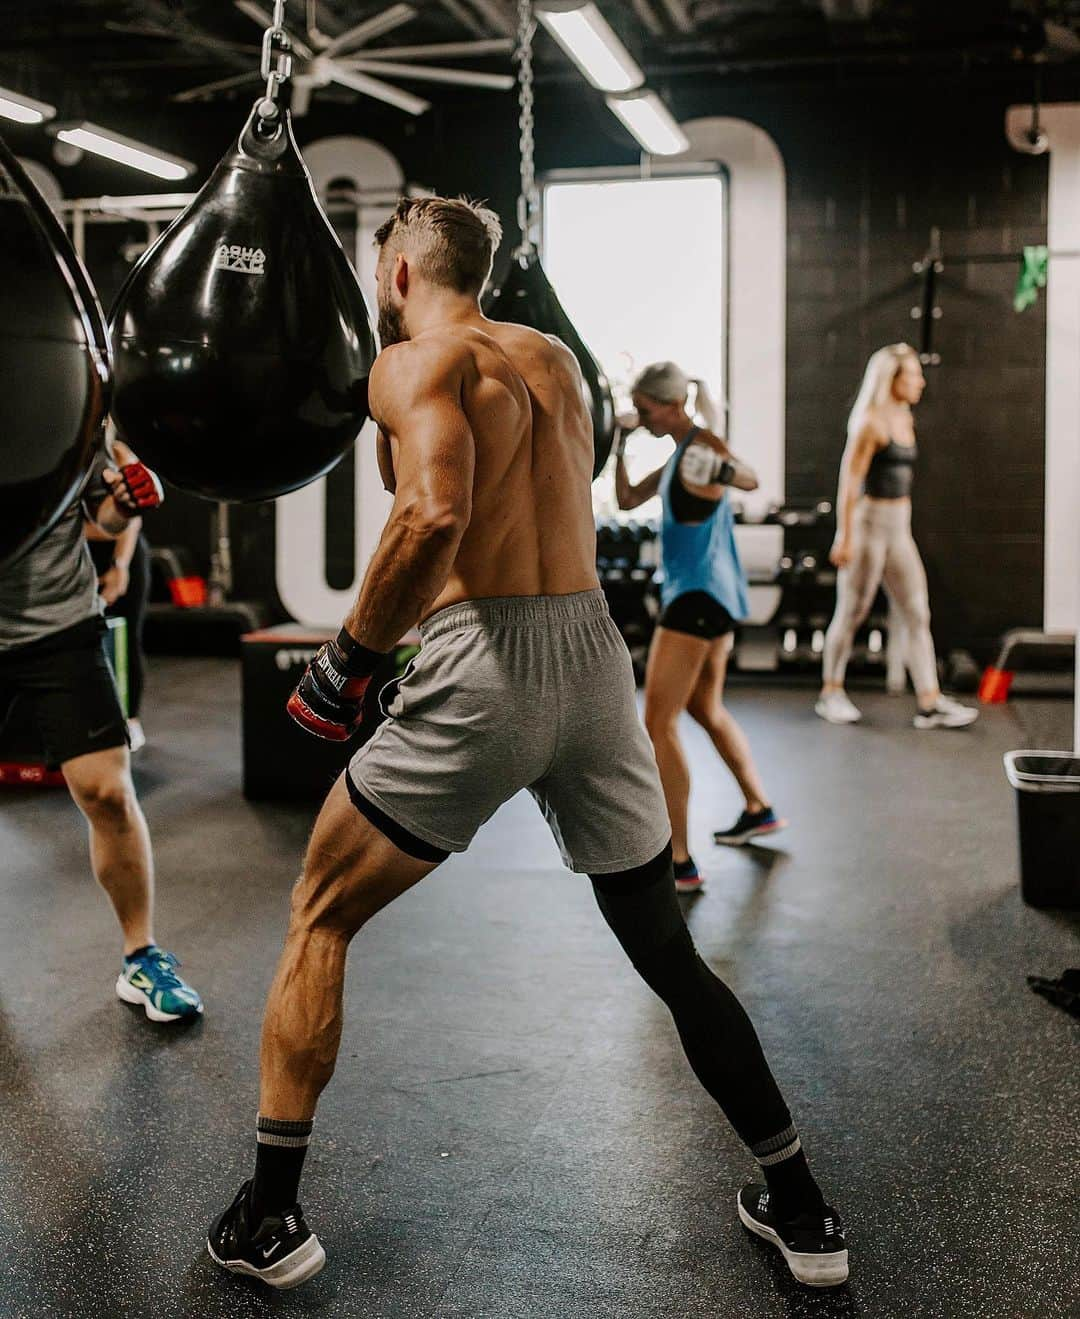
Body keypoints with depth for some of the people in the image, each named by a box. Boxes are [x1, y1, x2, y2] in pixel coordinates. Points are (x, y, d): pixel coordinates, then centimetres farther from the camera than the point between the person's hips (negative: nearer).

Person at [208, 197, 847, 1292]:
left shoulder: (413, 360, -3)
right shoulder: (554, 357, 18)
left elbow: (435, 513, -22)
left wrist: (349, 654, -11)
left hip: (481, 665, -6)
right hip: (595, 653, 6)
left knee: (318, 923, 13)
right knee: (666, 948, 18)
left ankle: (270, 1218, 15)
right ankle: (799, 1210, 24)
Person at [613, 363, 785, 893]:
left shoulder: (703, 445, -15)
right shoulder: (678, 452, 13)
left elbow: (751, 480, -32)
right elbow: (628, 499, 19)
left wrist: (726, 472, -51)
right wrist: (620, 447, 10)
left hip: (700, 596, -11)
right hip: (705, 594, 11)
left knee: (658, 724, -10)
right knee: (706, 709, 26)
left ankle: (678, 863, -8)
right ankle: (759, 810, 42)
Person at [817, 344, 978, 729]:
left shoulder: (905, 419, 13)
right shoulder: (870, 422, -12)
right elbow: (849, 480, -15)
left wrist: (902, 524, 20)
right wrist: (844, 537, -17)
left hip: (899, 531, 8)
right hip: (867, 525, -8)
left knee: (917, 614, 2)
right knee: (851, 613, 3)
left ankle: (930, 704, 3)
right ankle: (831, 694, 17)